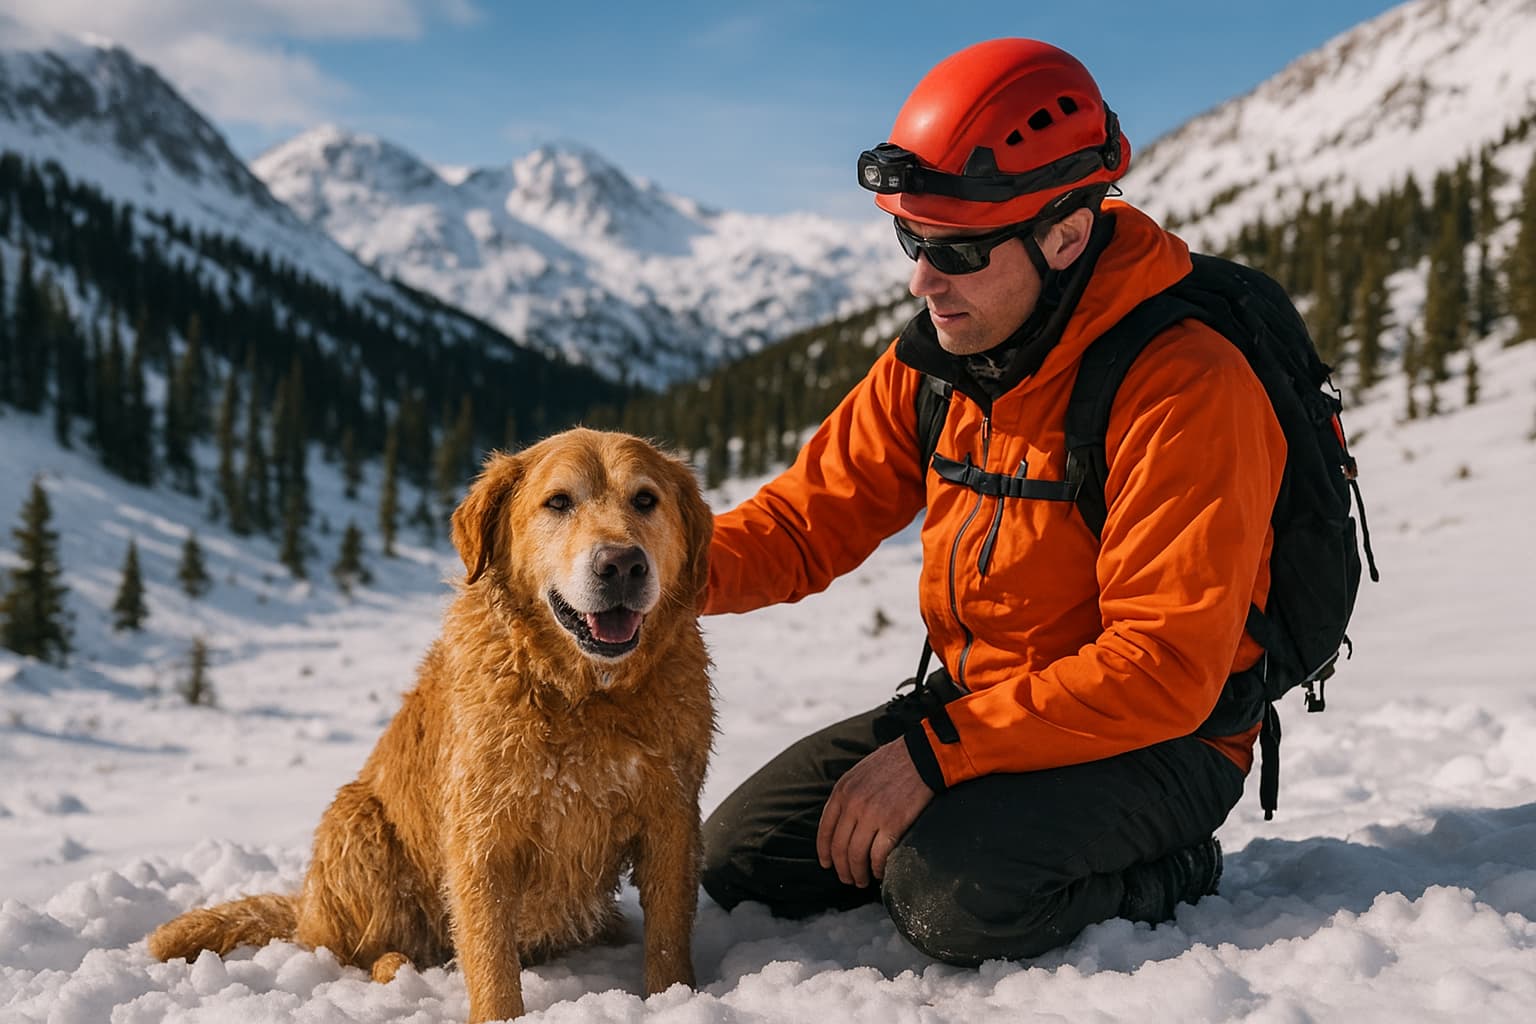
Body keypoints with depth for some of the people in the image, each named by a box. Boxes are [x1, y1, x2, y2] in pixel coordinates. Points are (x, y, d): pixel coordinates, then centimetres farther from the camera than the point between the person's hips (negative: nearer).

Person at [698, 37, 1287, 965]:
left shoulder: (1188, 388, -25)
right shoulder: (935, 360, -2)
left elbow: (1166, 671, -28)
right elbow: (813, 516, 1)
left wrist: (935, 751, -30)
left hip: (1155, 746, -7)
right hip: (976, 703, 7)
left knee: (951, 895, -32)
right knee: (738, 858, -1)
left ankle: (1162, 873, -3)